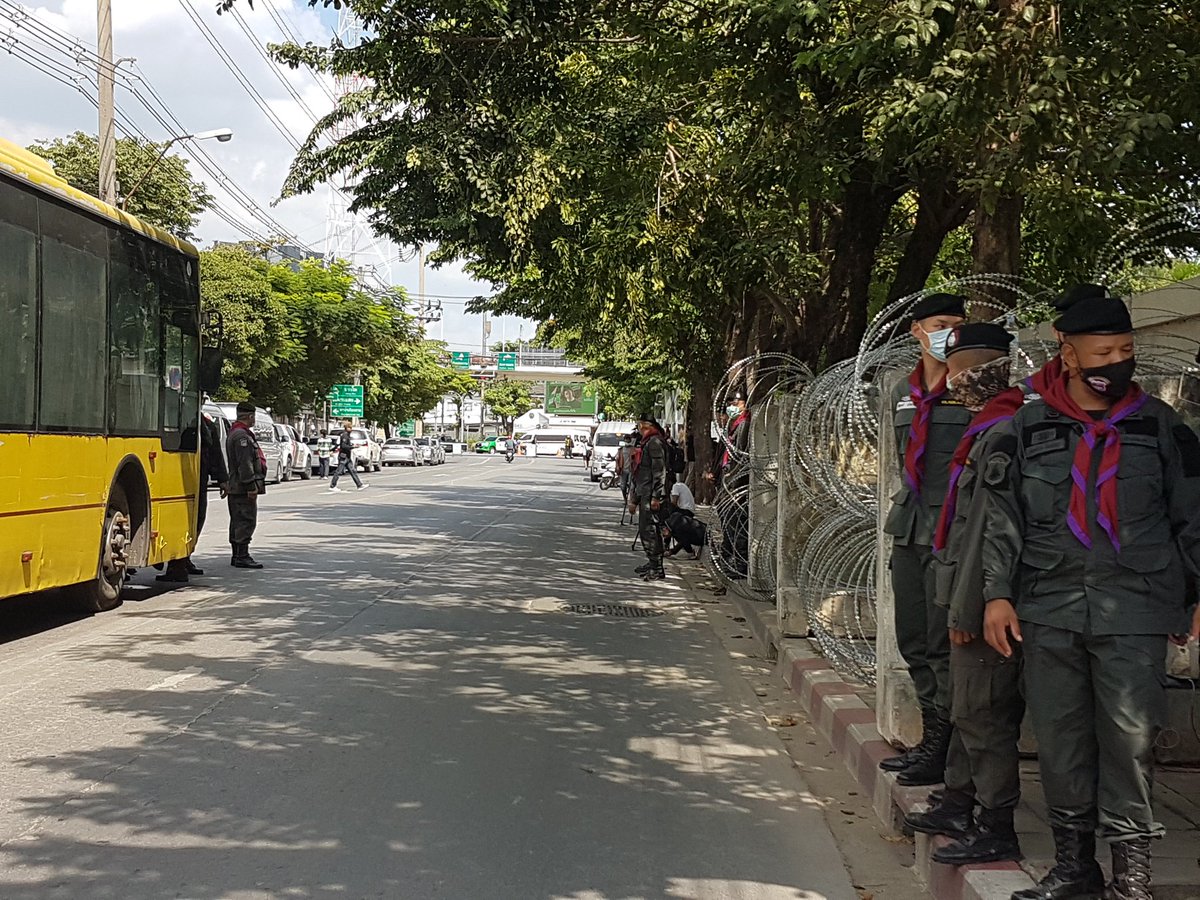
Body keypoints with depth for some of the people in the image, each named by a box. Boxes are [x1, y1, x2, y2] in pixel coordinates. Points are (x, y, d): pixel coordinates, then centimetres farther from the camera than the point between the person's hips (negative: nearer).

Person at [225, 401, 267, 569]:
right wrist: (251, 486, -23)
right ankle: (242, 556, -10)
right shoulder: (242, 435, -16)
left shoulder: (234, 433, 19)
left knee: (237, 521, 13)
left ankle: (237, 555, 18)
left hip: (235, 486, 11)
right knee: (247, 520, -9)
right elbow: (245, 464, -22)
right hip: (243, 487, -11)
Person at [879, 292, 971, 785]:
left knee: (944, 644, -5)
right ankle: (930, 740, 22)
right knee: (914, 642, 12)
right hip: (909, 527, 7)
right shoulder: (904, 393, 14)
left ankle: (944, 751, 4)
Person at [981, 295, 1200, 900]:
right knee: (1059, 737, 7)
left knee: (1129, 736, -3)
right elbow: (1003, 519, 8)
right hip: (1048, 608, 1)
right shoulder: (1026, 429, 7)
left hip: (1134, 611, -1)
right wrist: (998, 593, 1)